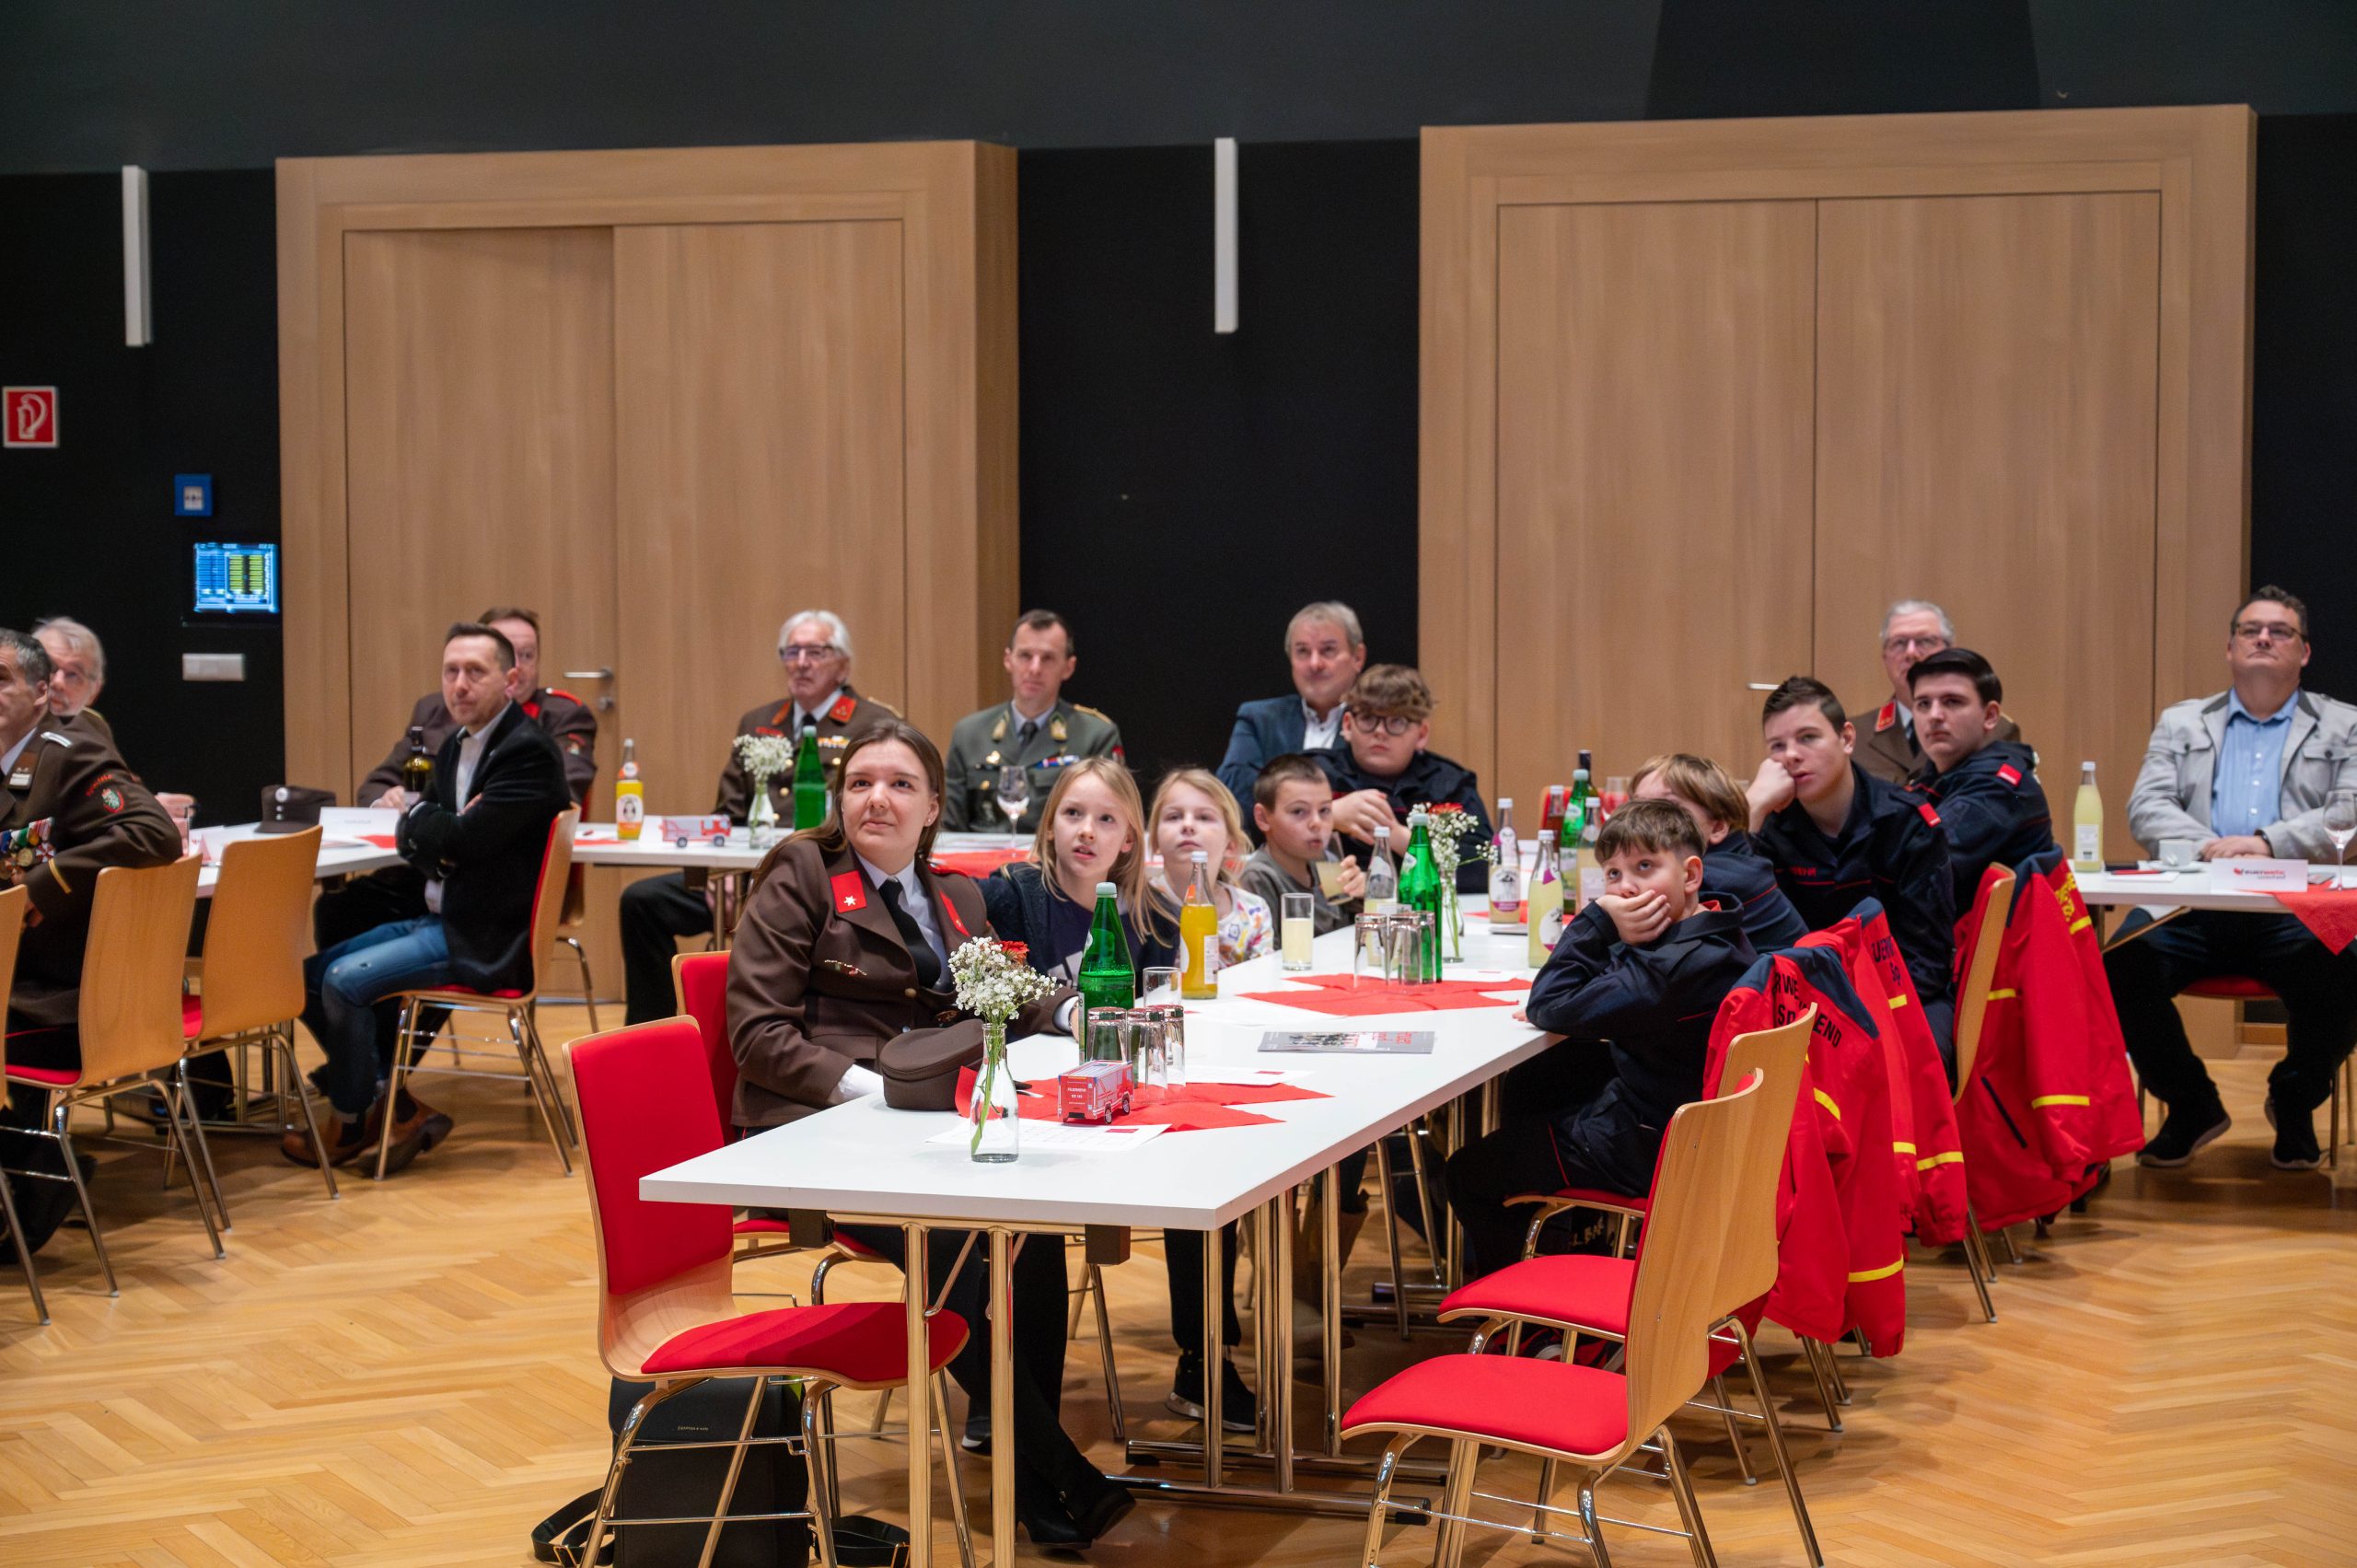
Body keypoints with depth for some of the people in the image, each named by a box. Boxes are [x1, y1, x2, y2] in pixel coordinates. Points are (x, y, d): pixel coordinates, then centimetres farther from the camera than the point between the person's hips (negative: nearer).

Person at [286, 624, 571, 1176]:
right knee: (309, 974, 4)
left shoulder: (529, 752, -16)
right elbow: (408, 836, 11)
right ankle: (397, 1106, 6)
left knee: (346, 980, -19)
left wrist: (420, 817, -4)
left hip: (487, 939, -10)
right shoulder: (458, 746, 14)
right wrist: (435, 831, -12)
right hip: (442, 919, 10)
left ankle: (354, 1125, 1)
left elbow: (466, 839, -24)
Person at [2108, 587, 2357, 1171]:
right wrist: (2210, 847, -14)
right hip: (2191, 906, 1)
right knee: (2121, 967, -28)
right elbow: (2145, 809, 7)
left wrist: (2268, 842, -17)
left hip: (2292, 909, -1)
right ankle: (2191, 1104, -1)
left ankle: (2294, 1103, 1)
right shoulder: (2181, 724, 21)